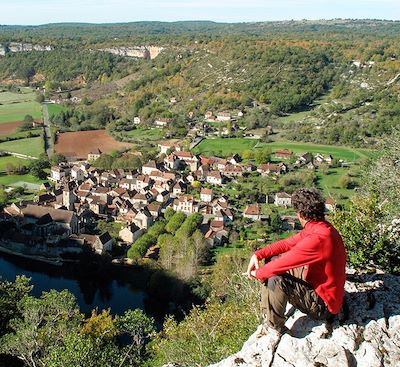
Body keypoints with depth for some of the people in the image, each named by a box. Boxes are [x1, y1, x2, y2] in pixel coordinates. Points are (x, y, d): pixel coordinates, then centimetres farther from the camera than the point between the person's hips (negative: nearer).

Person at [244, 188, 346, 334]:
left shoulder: (318, 238, -33)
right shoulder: (320, 228, -1)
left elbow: (283, 263, -28)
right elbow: (287, 243, 4)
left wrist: (258, 273, -10)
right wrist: (258, 255, -7)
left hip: (323, 305, -10)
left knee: (276, 281, -30)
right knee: (273, 259, 9)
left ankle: (274, 330, -8)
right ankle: (268, 312, 16)